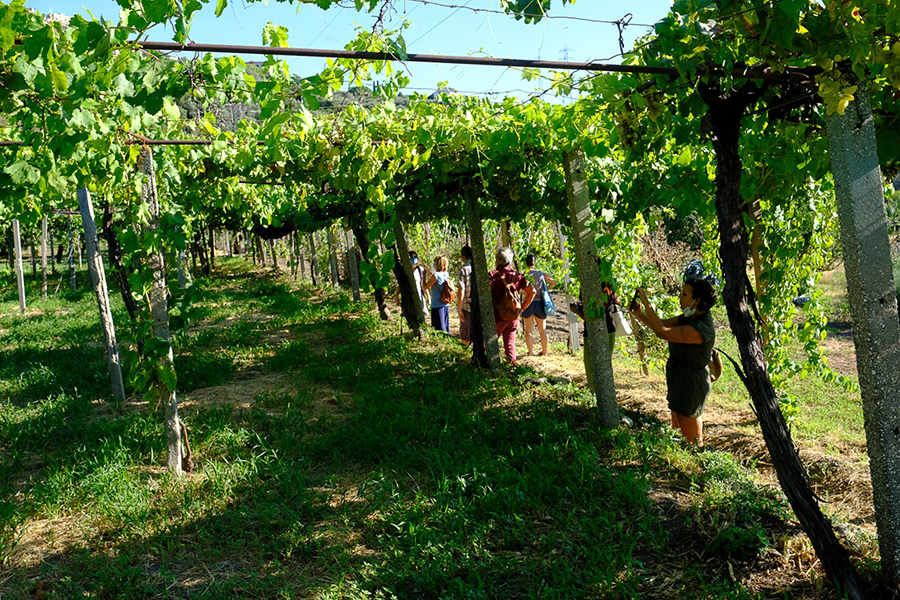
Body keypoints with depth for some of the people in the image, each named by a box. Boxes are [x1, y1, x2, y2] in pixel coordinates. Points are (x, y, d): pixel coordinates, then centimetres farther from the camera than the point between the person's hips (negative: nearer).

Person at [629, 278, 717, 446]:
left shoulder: (701, 328, -29)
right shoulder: (689, 317, 3)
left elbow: (662, 332, -34)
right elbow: (662, 324, 8)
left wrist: (646, 303, -28)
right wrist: (638, 313, -8)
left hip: (691, 383, -10)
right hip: (680, 380, 10)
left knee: (691, 438, 3)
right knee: (678, 430, 23)